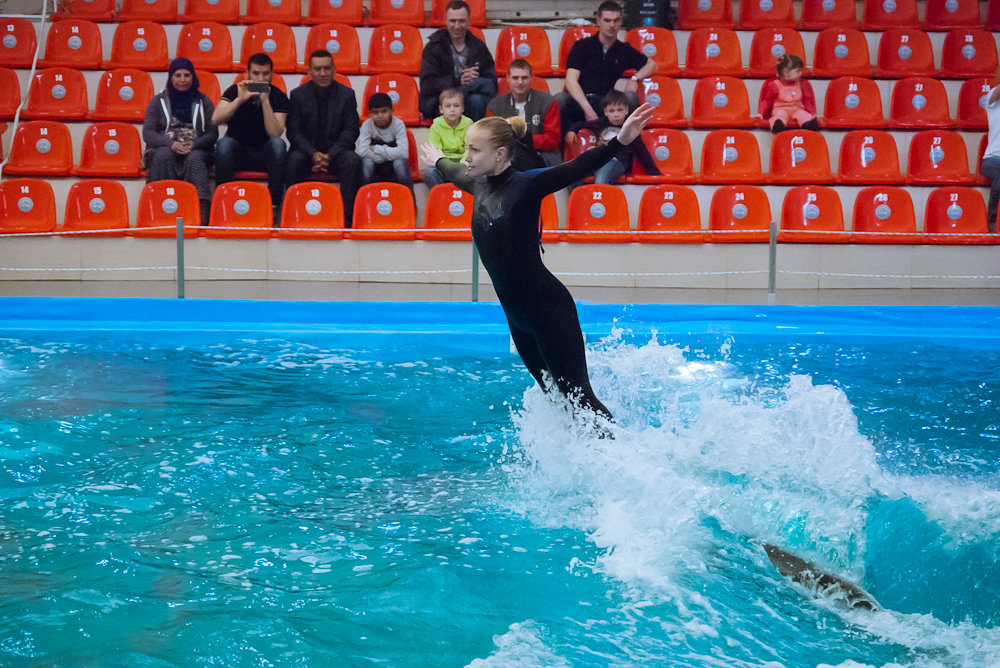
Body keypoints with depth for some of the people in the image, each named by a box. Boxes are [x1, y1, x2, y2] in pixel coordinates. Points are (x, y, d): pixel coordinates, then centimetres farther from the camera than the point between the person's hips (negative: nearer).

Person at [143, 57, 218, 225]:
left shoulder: (203, 102, 14)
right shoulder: (158, 101, 12)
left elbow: (213, 133, 6)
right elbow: (147, 133, 3)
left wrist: (194, 144, -15)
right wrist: (171, 144, -16)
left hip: (197, 150, 0)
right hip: (164, 149, 0)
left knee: (195, 158, -35)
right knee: (164, 155, -35)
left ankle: (203, 216, -52)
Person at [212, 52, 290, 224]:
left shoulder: (279, 97, -6)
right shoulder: (235, 91, -3)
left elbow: (275, 134, -21)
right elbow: (215, 119, -19)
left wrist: (265, 101, -28)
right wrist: (240, 99, -29)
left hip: (264, 154, 0)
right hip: (237, 151, 0)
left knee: (278, 144, -31)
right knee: (223, 143, -31)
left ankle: (274, 205, -29)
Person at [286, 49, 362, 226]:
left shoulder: (347, 94, 4)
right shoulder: (297, 95, 4)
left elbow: (351, 130, -1)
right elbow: (294, 132, -1)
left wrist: (330, 155, -16)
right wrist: (313, 154, -20)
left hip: (336, 152, 0)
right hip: (307, 151, 0)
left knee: (353, 160, -31)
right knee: (293, 160, -32)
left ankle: (346, 218, -30)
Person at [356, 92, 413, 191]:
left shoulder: (398, 124, -12)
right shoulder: (367, 125, -10)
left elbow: (403, 153, -26)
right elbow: (362, 151, -24)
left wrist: (376, 149, -21)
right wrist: (389, 154, -20)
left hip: (394, 168, -1)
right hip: (374, 168, 1)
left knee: (400, 162, -33)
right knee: (366, 160, -31)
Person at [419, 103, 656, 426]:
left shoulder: (526, 185, -15)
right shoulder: (480, 185, 7)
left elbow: (579, 168, -25)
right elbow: (457, 173, 30)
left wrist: (620, 141, -40)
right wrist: (437, 160, 51)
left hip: (549, 309, -7)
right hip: (517, 314, 8)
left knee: (578, 395, -6)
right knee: (554, 395, 13)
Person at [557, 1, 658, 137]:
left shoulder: (624, 50, 16)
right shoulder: (582, 46, 6)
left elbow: (652, 64, 29)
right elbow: (571, 80, -7)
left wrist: (635, 78, 4)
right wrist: (588, 109, -21)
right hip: (578, 101, -2)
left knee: (631, 97, -26)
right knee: (559, 99, -36)